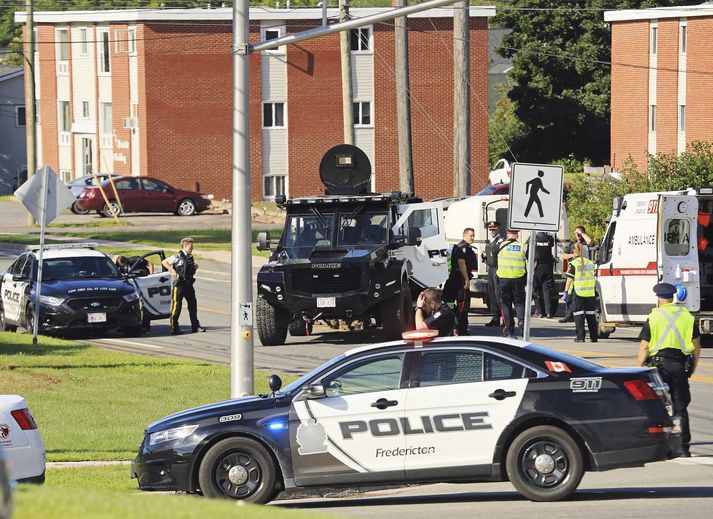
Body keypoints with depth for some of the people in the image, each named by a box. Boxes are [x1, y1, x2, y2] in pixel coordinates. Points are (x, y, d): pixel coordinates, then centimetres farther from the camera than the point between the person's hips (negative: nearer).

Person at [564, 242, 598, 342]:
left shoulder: (574, 264, -7)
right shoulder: (590, 263, 9)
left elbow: (570, 279, -10)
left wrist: (566, 292, -7)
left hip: (578, 292, -5)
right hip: (590, 292, 5)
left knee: (579, 315, 0)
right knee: (591, 315, 11)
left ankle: (580, 337, -4)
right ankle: (594, 337, 14)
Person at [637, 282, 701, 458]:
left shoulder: (653, 318, -2)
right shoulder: (687, 316, 7)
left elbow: (644, 346, -4)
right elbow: (696, 344, 9)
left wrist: (640, 368, 3)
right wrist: (693, 367, 18)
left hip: (659, 363, -3)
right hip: (681, 364, 3)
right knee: (680, 407, 6)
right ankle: (682, 447, 1)